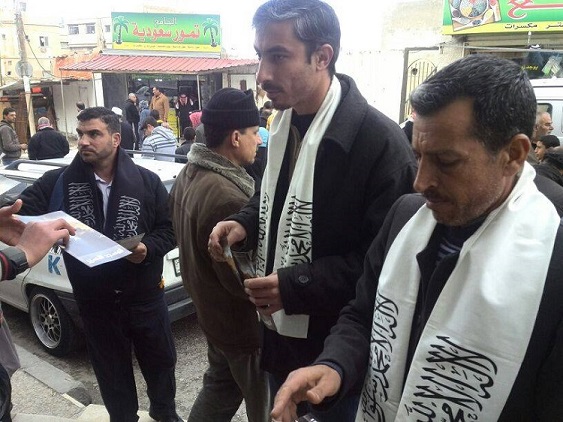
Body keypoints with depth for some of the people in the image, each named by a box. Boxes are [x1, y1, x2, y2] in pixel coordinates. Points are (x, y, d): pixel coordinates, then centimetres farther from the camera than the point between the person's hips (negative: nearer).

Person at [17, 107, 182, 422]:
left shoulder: (146, 181, -8)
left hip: (145, 294, 0)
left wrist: (148, 249, -21)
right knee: (111, 369, 19)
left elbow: (170, 229, -3)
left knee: (161, 359, 20)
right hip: (95, 300, 0)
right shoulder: (59, 182, -7)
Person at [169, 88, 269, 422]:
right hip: (241, 322, -9)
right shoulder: (226, 197, -32)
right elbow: (242, 280, -27)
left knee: (220, 387, 27)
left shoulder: (189, 175, 0)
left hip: (211, 310, 9)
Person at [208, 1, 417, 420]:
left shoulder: (379, 140, -24)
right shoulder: (285, 122, 2)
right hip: (280, 326, 8)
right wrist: (245, 223, -3)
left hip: (337, 344, -7)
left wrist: (297, 286, -25)